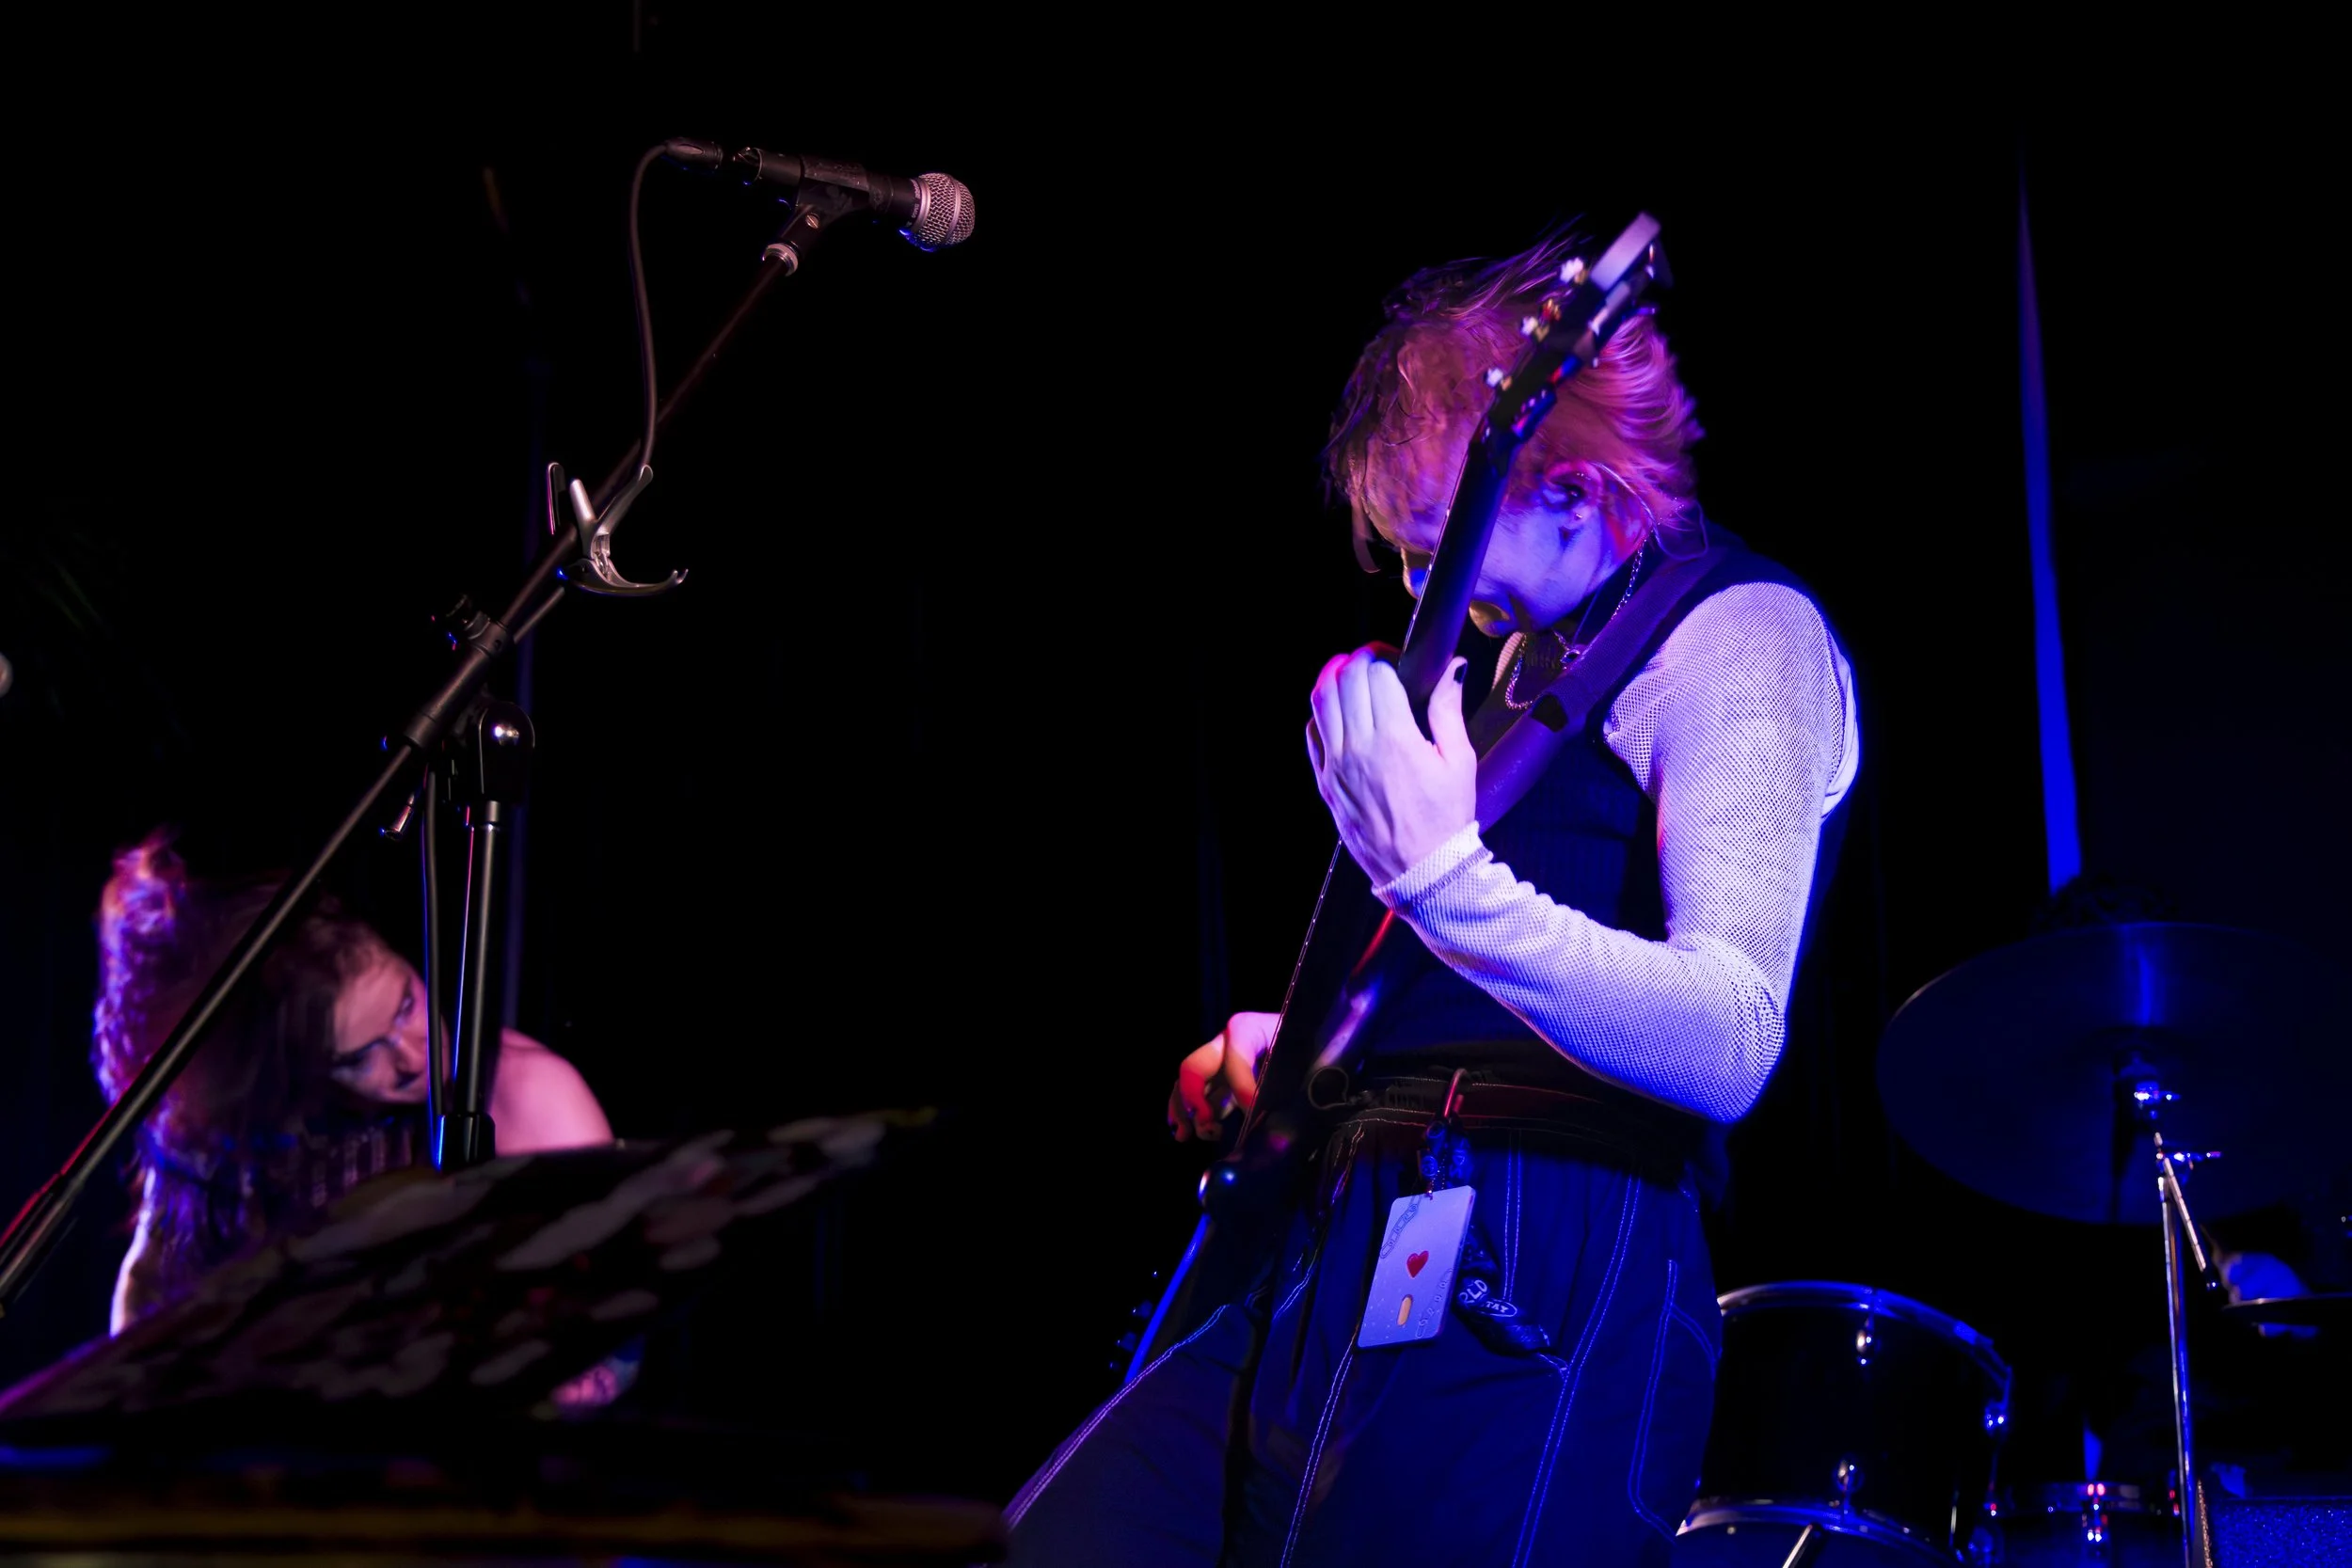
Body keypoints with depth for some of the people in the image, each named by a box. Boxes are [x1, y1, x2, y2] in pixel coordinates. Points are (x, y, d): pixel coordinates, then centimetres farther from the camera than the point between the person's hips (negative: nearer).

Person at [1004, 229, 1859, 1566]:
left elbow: (1729, 1050, -25)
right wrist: (1292, 1035, 18)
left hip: (1528, 1304, -9)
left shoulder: (1740, 637, -9)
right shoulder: (1530, 648, 19)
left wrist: (1439, 876, -37)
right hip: (1332, 1260, 9)